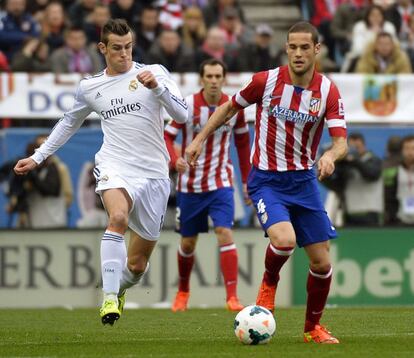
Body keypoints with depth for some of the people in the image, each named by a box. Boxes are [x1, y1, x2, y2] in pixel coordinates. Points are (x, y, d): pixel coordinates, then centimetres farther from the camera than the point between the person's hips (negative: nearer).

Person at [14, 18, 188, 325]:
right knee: (119, 217, -36)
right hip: (115, 167, 0)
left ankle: (118, 288, 40)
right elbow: (69, 123, 26)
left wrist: (157, 87, -18)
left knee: (137, 265, 5)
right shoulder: (90, 87, 10)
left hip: (154, 174, 0)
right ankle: (109, 298, -34)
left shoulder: (155, 72, 3)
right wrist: (38, 157, 26)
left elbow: (182, 115, -3)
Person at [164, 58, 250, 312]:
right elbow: (167, 137, -8)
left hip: (221, 184, 0)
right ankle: (183, 291, 35)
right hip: (190, 185, 0)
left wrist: (246, 180, 10)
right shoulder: (187, 106, -10)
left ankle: (232, 297, -19)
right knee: (188, 243, 10)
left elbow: (242, 142, 9)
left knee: (225, 234, -18)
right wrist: (175, 159, -28)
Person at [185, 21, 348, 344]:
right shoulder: (266, 81, -10)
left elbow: (341, 141, -16)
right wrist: (200, 139, 6)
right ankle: (269, 283, 5)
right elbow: (229, 107, 8)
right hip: (266, 181, -3)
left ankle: (313, 326, 25)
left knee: (321, 262, 2)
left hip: (304, 181, 3)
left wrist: (331, 155, -39)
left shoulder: (328, 91, -8)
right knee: (284, 239, -29)